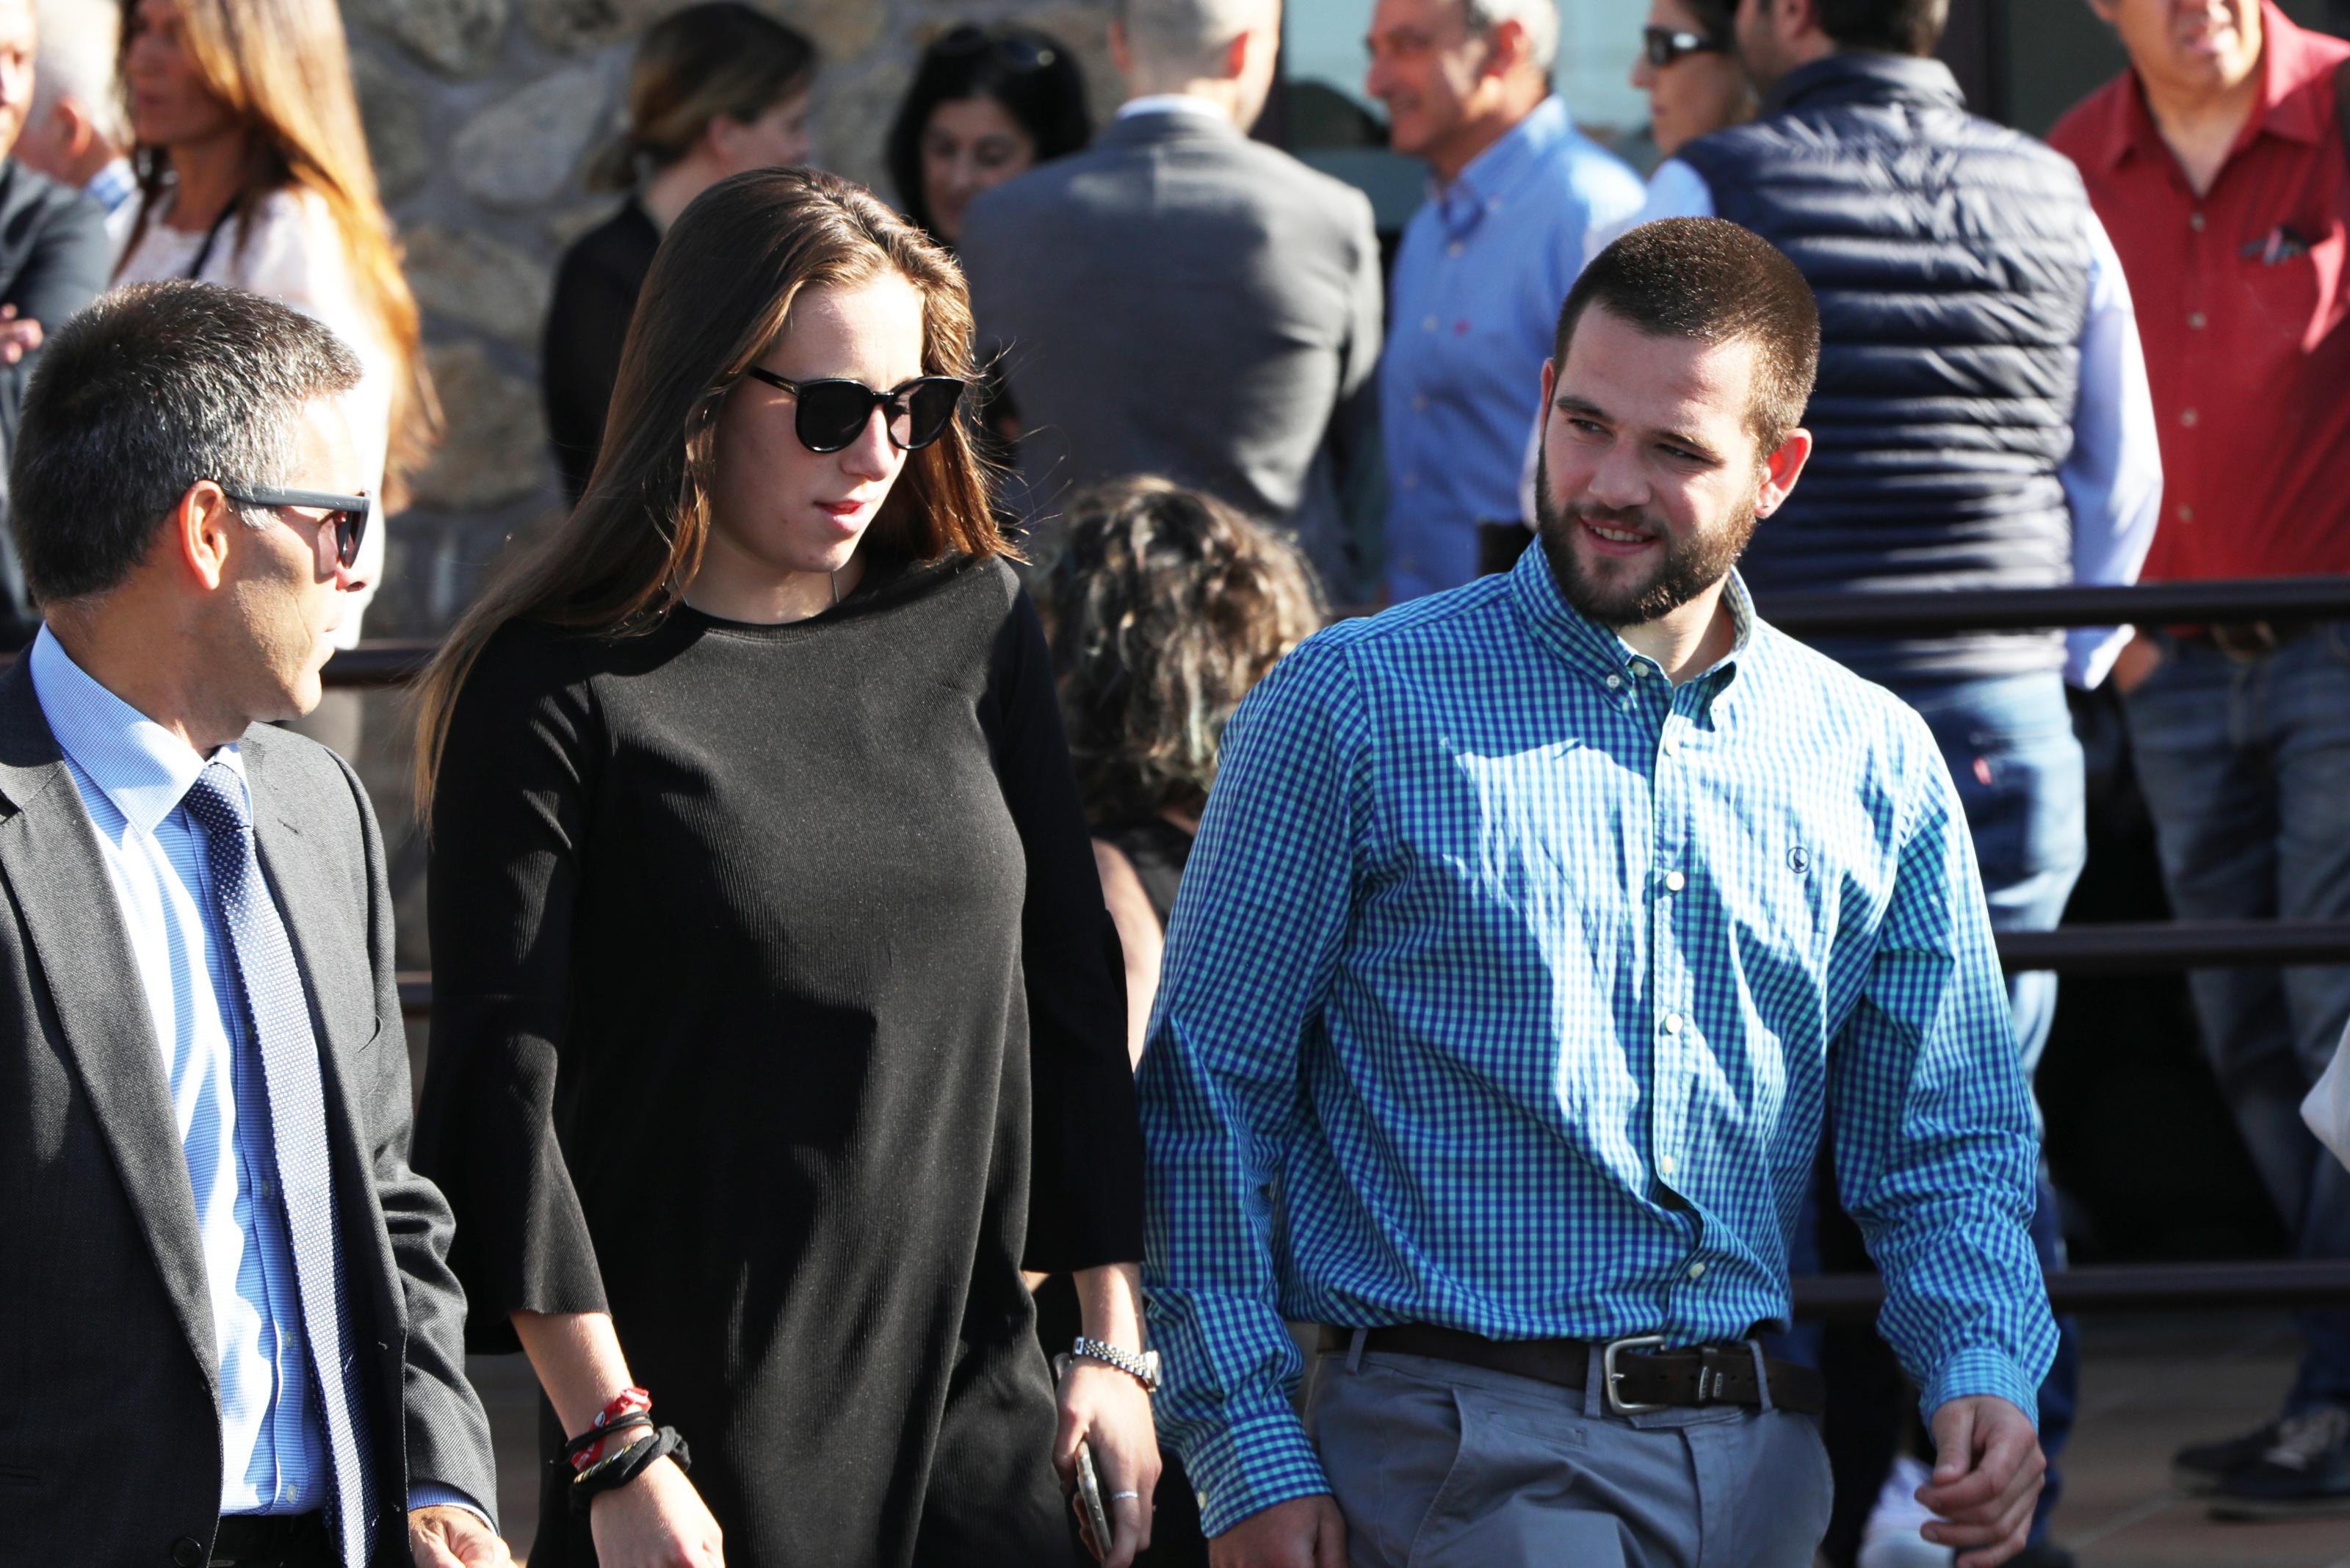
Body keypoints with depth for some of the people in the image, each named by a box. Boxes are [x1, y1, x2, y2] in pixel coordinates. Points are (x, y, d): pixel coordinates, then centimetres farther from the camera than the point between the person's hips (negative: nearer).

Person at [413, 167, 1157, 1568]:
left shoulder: (977, 626, 9)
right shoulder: (558, 691, -6)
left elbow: (1073, 993, 13)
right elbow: (504, 1086, -8)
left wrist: (1117, 1343, 9)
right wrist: (612, 1446, -11)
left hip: (981, 1404, 4)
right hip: (703, 1432, -4)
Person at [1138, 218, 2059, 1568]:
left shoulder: (1880, 765, 11)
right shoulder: (1353, 709, 0)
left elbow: (1944, 1138, 16)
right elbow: (1210, 1095, 0)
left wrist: (1983, 1377, -3)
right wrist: (1251, 1455, -6)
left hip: (1758, 1458, 4)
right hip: (1465, 1455, -4)